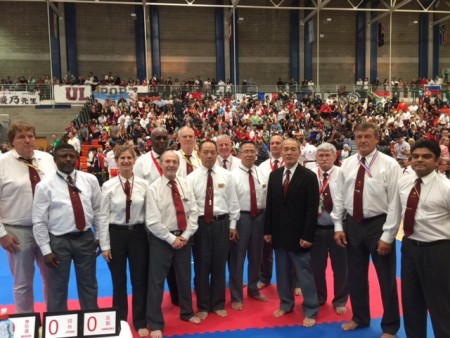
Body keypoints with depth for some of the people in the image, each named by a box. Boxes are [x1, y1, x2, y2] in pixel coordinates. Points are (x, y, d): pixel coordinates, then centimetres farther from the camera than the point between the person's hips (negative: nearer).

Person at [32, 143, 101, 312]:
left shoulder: (90, 180, 0)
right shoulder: (45, 185, -9)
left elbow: (98, 210, 7)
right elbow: (39, 221, -8)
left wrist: (100, 236, 5)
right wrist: (46, 250, -9)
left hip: (86, 238, 3)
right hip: (58, 241, -3)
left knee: (89, 285, 18)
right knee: (57, 289, 12)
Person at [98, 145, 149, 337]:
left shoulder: (143, 184, -3)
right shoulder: (108, 186, -6)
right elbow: (103, 216, -4)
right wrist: (104, 245, -6)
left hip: (138, 234, 1)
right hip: (116, 234, -1)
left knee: (140, 280, 10)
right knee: (119, 282, 14)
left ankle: (140, 322, 28)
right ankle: (119, 321, 34)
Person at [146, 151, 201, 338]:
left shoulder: (185, 184, 2)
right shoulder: (153, 188, -11)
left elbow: (193, 212, 1)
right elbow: (152, 221, -15)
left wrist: (185, 235, -9)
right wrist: (171, 239, -15)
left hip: (183, 238, 5)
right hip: (161, 239, -4)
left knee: (185, 277, 19)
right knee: (157, 281, 2)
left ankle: (187, 313, 39)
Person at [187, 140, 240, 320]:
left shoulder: (226, 175, 2)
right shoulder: (192, 177, -3)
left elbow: (233, 201, 5)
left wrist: (233, 225, 3)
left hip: (221, 223, 1)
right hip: (200, 224, -1)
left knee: (219, 265, 11)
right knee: (201, 266, 8)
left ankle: (218, 304, 28)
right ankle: (203, 306, 24)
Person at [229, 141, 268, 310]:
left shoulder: (262, 173, 4)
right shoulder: (233, 175, -9)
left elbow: (267, 196, 7)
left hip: (259, 216, 5)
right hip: (241, 217, -4)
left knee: (256, 255, 18)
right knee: (237, 257, 3)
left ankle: (253, 290, 38)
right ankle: (236, 296, 19)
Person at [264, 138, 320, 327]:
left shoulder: (309, 176, -8)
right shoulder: (274, 175, 7)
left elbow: (312, 208, -11)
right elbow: (270, 205, 9)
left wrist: (307, 236, -16)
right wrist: (268, 230, 5)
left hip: (298, 235, -5)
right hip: (278, 234, 5)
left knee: (305, 274, 4)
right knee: (282, 272, 15)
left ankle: (310, 311, 16)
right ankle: (286, 304, 31)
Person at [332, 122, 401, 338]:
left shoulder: (389, 165, -11)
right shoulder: (347, 164, 3)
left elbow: (395, 203, -12)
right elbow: (339, 197, 7)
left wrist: (387, 235, -14)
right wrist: (338, 226, 3)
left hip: (378, 224, -4)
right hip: (353, 224, 4)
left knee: (386, 278, 9)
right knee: (355, 275, 17)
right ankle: (360, 318, 38)